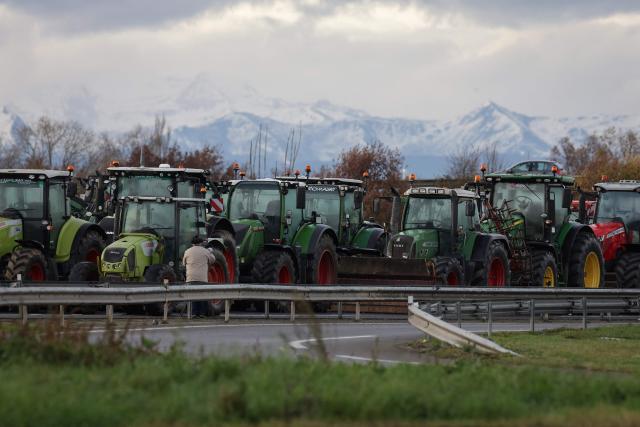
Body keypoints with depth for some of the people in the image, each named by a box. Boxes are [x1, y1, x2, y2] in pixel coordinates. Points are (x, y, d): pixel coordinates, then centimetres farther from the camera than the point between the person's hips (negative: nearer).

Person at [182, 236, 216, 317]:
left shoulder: (187, 252, 7)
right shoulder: (205, 251, 5)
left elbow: (184, 263, 18)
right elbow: (212, 260, 18)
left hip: (191, 278, 1)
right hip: (202, 278, -1)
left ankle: (194, 313, -3)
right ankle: (202, 313, 3)